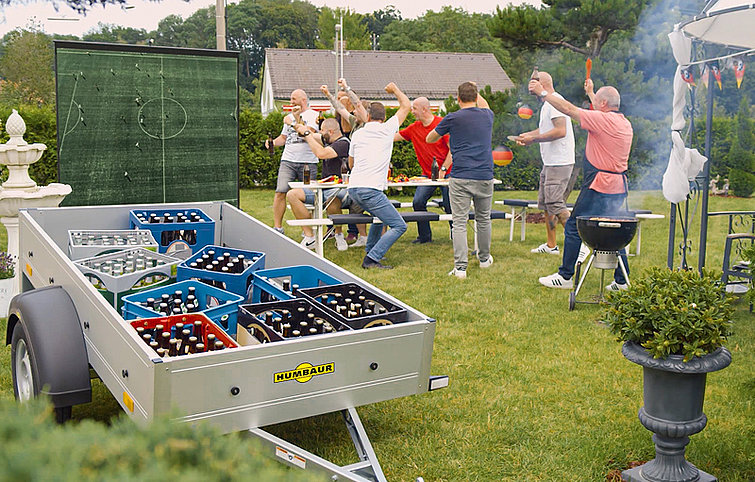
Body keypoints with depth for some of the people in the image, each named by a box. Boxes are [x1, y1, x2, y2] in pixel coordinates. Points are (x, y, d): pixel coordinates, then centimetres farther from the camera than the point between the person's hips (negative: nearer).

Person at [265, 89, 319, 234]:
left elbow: (309, 133, -12)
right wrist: (273, 142, 8)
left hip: (308, 162, -4)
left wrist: (293, 123, -9)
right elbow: (283, 138, 27)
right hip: (288, 161, 4)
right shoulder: (290, 117, 20)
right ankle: (277, 227, -5)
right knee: (280, 192, -10)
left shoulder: (313, 115, 3)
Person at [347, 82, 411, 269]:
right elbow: (406, 105, 15)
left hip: (353, 188, 7)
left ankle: (370, 250, 34)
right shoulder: (387, 129, 3)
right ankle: (372, 259, -14)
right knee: (399, 226, -4)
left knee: (381, 214, 31)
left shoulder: (357, 134, 15)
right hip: (370, 189, -7)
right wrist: (395, 89, 31)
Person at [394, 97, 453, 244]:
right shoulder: (414, 128, 7)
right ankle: (425, 236, 7)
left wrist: (443, 169, -15)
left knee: (449, 206, -2)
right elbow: (392, 137, 14)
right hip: (427, 174, 5)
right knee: (418, 202, -8)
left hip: (446, 173, -5)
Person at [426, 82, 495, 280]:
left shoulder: (452, 118, -2)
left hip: (460, 178, -4)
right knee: (483, 219, 19)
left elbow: (430, 139, 13)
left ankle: (460, 267, -11)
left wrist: (447, 138, 33)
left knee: (459, 223, -4)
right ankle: (484, 258, 34)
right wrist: (475, 91, 50)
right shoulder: (487, 115, 9)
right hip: (485, 177, 4)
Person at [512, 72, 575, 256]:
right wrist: (527, 135, 14)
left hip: (559, 163, -11)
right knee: (545, 202, 13)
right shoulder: (547, 104, 19)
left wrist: (534, 139, -20)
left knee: (555, 204, -13)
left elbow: (560, 131, -24)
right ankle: (551, 245, 20)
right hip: (550, 163, 11)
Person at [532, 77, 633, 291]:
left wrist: (543, 92, -3)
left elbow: (569, 109, -12)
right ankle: (621, 280, 13)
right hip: (618, 187, 9)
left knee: (573, 227, 0)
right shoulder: (625, 123, 13)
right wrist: (590, 92, 48)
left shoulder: (603, 120, -13)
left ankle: (565, 276, 5)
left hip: (599, 187, -9)